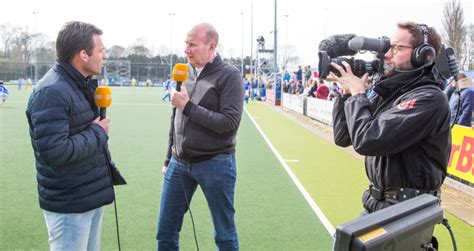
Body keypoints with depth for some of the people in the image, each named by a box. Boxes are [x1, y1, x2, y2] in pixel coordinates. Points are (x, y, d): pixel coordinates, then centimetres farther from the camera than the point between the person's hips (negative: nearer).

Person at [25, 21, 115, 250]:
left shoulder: (80, 84, 10)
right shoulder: (51, 92, -22)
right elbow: (55, 152, -28)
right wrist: (98, 133, -17)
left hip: (92, 196, 9)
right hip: (69, 205, -9)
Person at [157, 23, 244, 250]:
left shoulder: (229, 75, -11)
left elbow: (229, 124, -19)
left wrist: (188, 106, -18)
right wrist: (169, 159, 18)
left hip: (215, 164, -6)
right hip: (179, 163, 6)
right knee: (165, 232, 11)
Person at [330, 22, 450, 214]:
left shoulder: (429, 98, -18)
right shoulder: (389, 94, 6)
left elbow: (367, 140, -27)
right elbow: (343, 138, 8)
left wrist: (358, 94, -12)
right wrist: (347, 92, -2)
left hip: (406, 209, -7)